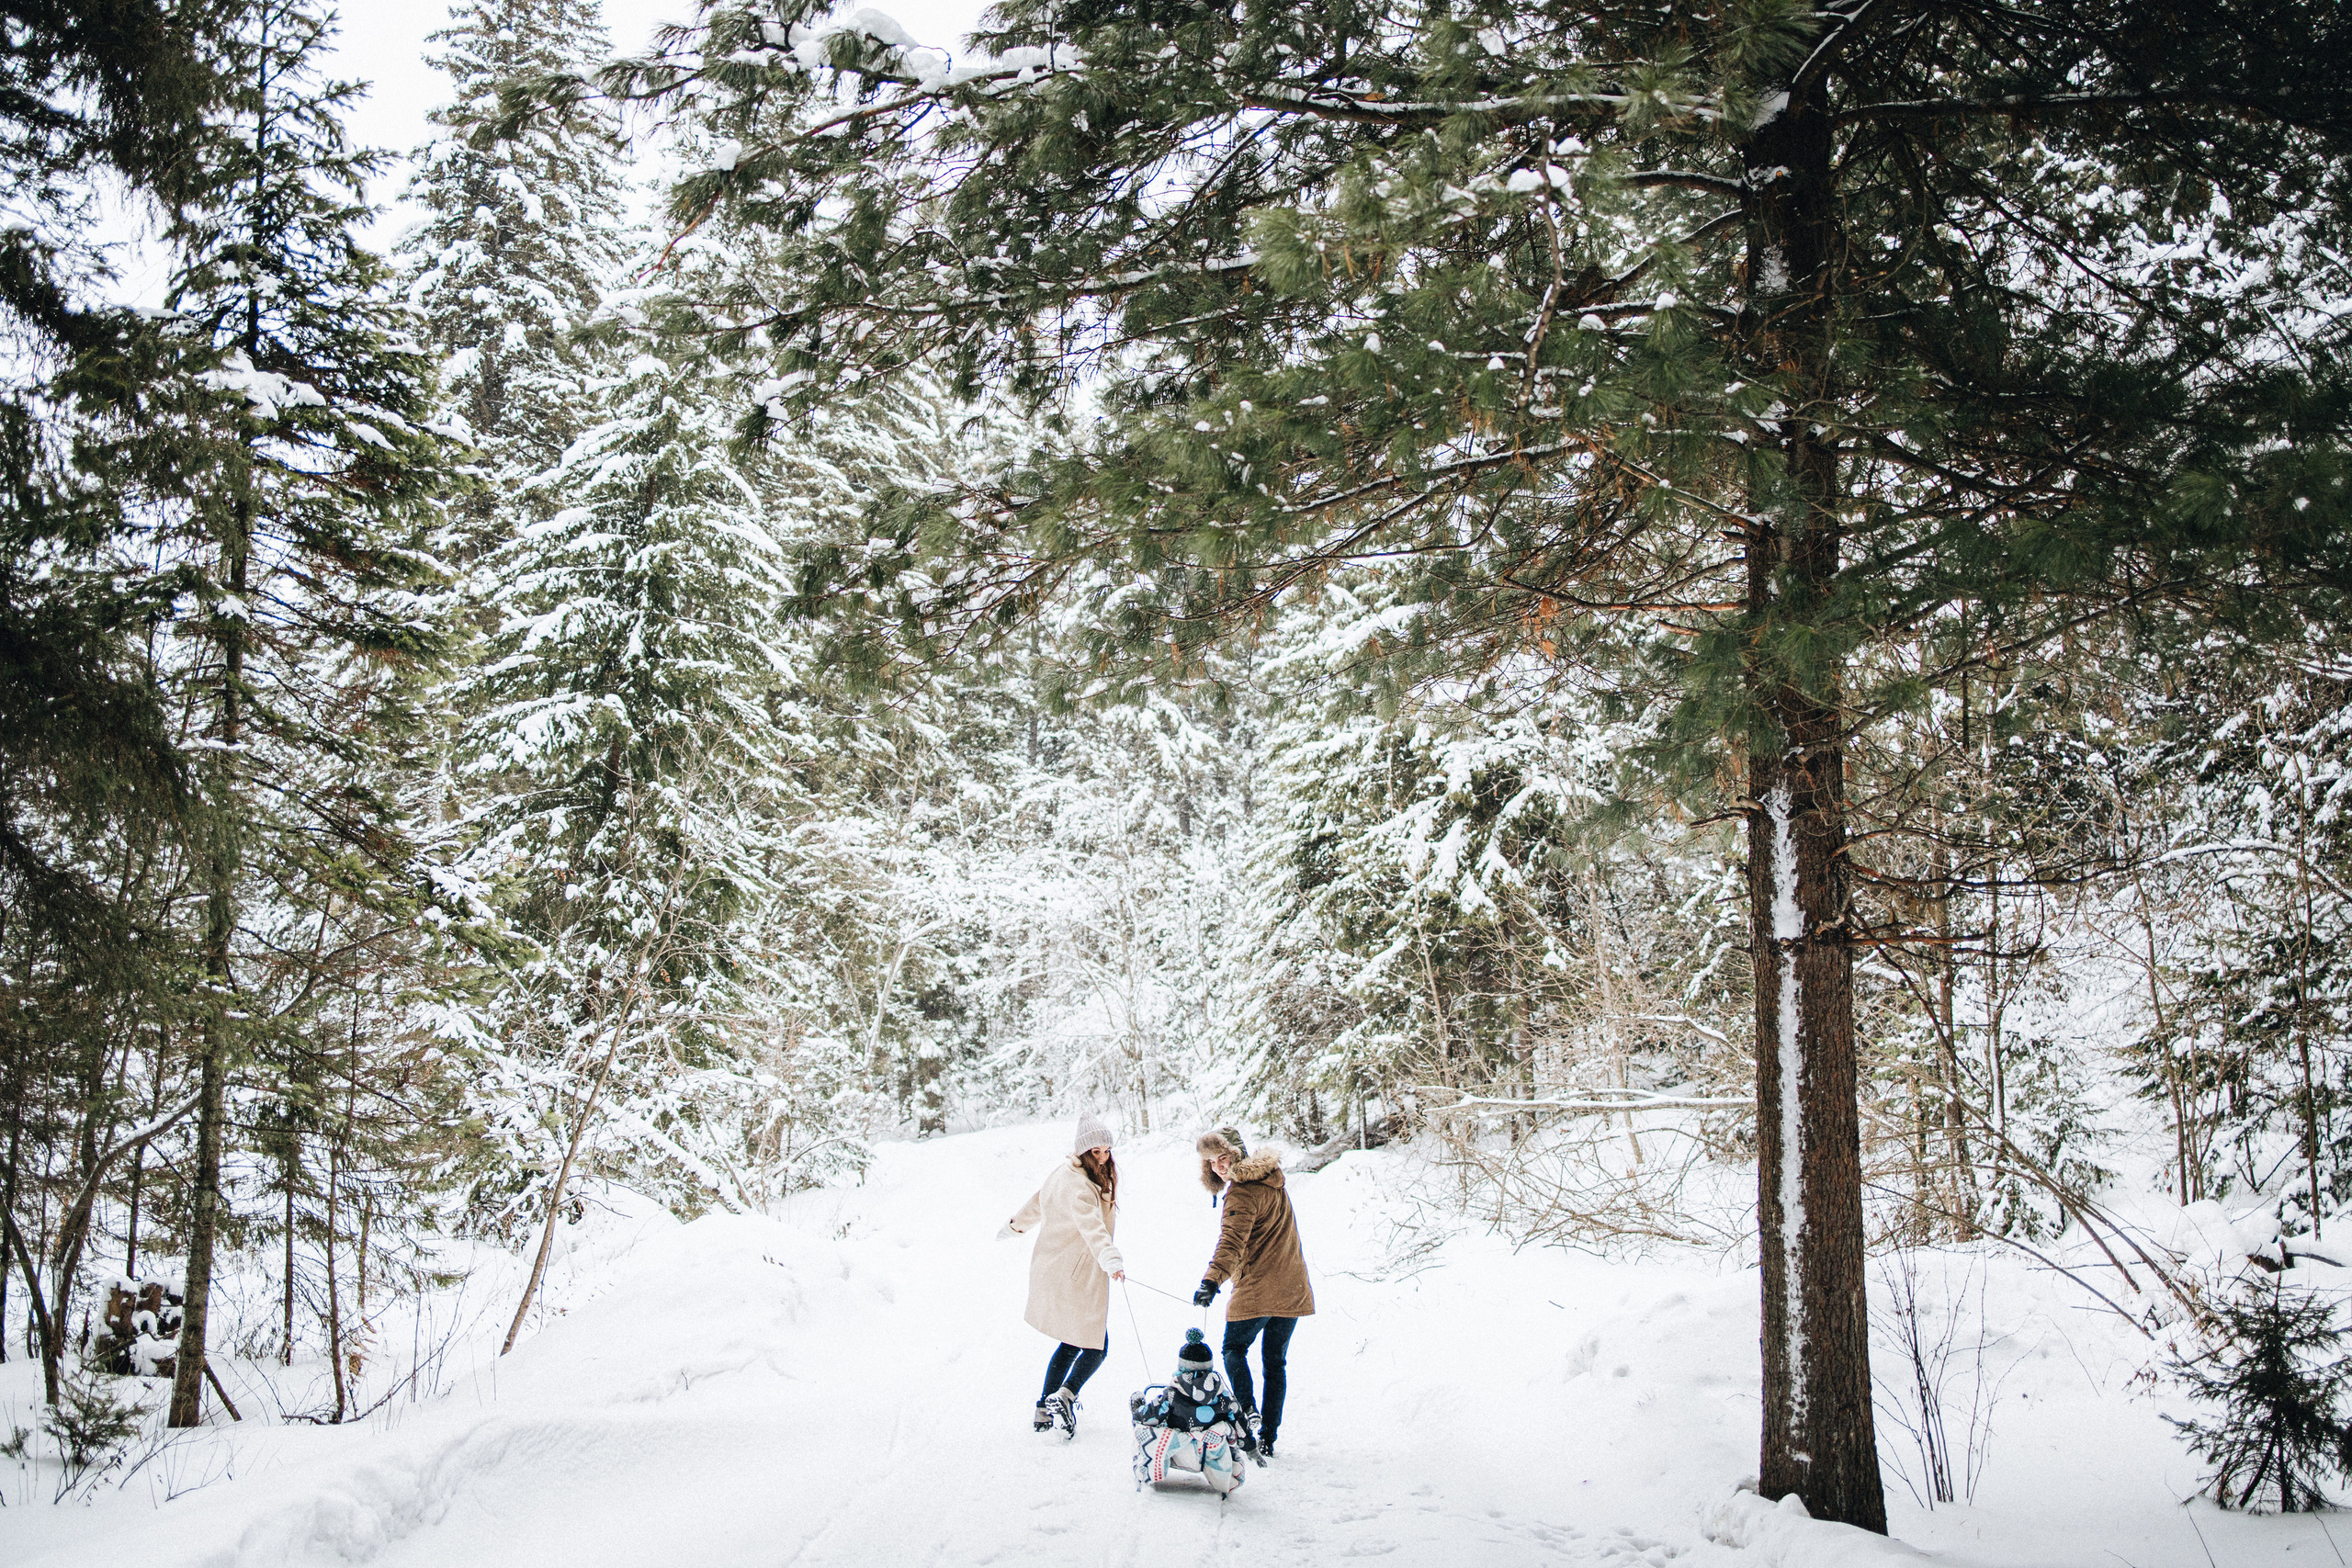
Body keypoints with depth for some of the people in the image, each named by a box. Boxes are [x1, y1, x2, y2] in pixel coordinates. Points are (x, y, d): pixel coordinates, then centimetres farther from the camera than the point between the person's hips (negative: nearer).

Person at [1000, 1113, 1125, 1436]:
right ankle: (1065, 1395, -17)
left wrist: (1016, 1224, 46)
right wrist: (1110, 1258, -57)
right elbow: (1091, 1225, -41)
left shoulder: (1062, 1174, 7)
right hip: (1076, 1276, -9)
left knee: (1071, 1344, 20)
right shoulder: (1079, 1187, -23)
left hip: (1051, 1272, 9)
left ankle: (1044, 1412, 23)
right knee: (1096, 1346, 1)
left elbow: (1038, 1203, 27)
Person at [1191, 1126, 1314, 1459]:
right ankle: (1268, 1439, 13)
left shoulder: (1242, 1194, -15)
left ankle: (1247, 1409, -5)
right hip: (1292, 1288, 7)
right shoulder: (1272, 1181, 12)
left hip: (1256, 1290, -7)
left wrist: (1212, 1279, -41)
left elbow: (1233, 1241, -30)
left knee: (1235, 1349, 14)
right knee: (1276, 1360, 12)